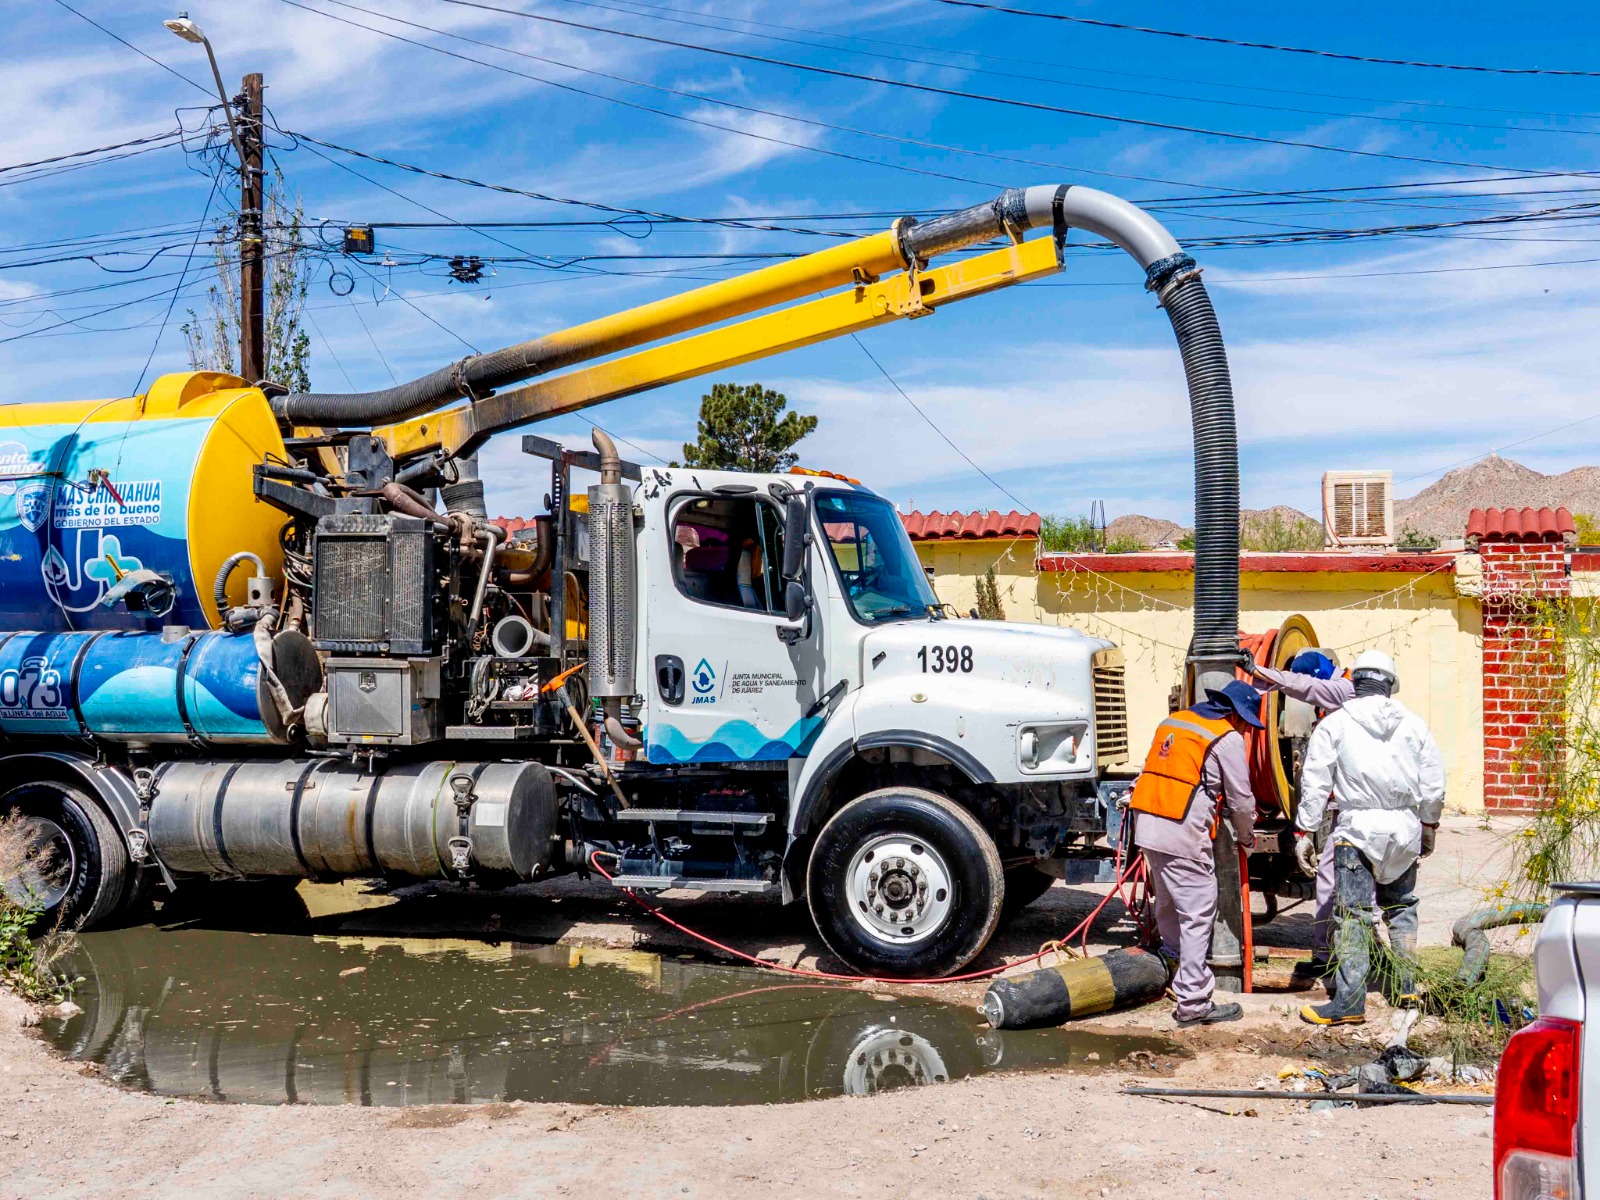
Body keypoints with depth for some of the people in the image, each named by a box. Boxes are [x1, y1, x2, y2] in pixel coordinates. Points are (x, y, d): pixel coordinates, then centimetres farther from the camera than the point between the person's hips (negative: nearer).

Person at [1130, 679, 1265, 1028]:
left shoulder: (1172, 722, 19)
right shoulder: (1228, 739, -3)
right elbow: (1241, 799, 1)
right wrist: (1246, 838, 18)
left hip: (1147, 825, 8)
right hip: (1183, 834, -8)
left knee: (1169, 904, 25)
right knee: (1197, 916, -3)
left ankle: (1176, 961, 42)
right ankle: (1193, 1003, -3)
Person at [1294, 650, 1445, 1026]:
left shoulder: (1335, 723, -2)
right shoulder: (1413, 724, 7)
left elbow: (1315, 783, -4)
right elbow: (1434, 785, 12)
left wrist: (1305, 830, 1)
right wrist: (1428, 826, 25)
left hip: (1358, 827, -4)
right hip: (1404, 827, 4)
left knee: (1353, 915, -4)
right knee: (1401, 907, 21)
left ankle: (1350, 1002, -6)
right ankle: (1408, 986, 26)